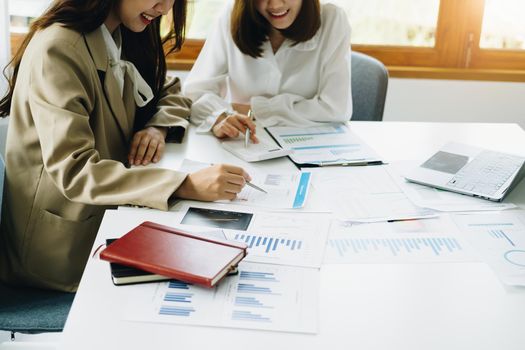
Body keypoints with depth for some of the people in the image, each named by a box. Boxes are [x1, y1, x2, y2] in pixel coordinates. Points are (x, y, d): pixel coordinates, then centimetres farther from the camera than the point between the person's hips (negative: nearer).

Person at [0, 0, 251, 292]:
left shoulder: (124, 36, 2)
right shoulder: (57, 51, -23)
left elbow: (172, 93, 15)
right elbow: (73, 172, -30)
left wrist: (158, 127, -10)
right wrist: (187, 185, -38)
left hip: (110, 211, 7)